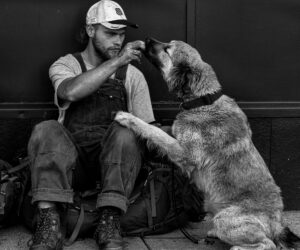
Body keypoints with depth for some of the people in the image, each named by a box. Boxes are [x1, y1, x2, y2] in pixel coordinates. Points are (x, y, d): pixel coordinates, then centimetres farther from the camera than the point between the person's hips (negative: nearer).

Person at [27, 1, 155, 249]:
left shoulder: (132, 75, 12)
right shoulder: (65, 65, 8)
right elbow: (70, 92, -18)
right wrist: (116, 62, -20)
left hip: (115, 160, 0)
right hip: (71, 162, 0)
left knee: (124, 131, -31)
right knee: (46, 130, -29)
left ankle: (109, 222, -33)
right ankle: (49, 224, -35)